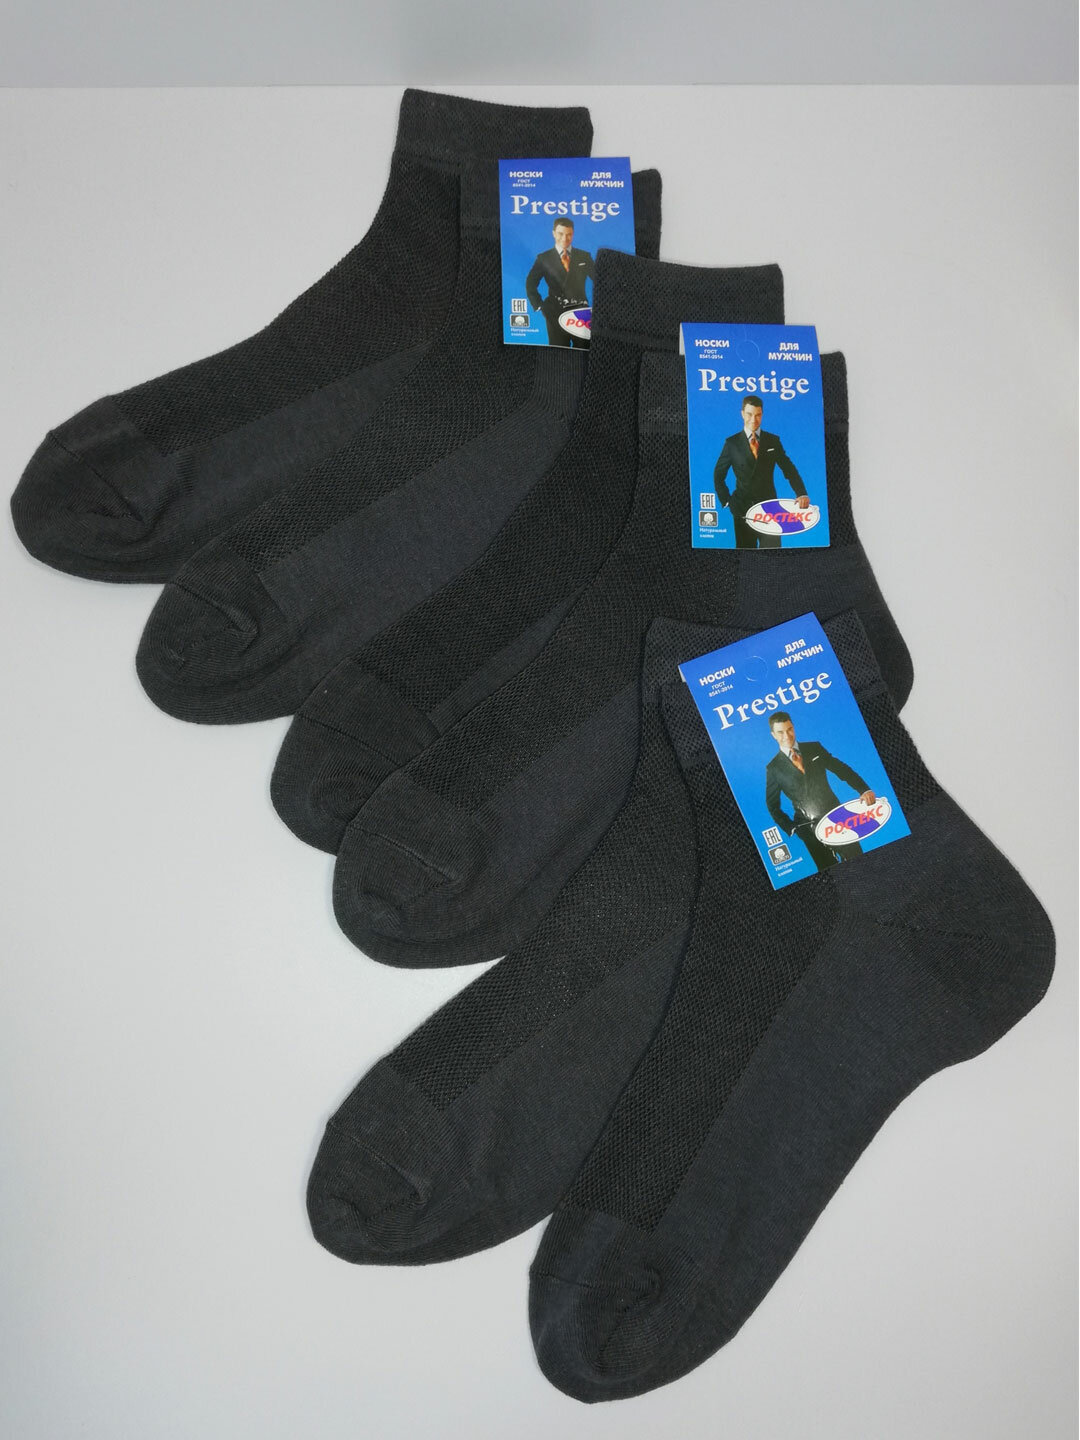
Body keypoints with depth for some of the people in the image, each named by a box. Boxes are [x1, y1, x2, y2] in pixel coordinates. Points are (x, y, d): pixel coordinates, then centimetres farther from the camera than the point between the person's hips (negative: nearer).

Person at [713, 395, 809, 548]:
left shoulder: (773, 441, 7)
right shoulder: (732, 443, 3)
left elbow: (789, 470, 2)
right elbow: (718, 475, 9)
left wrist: (802, 494, -13)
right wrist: (726, 501, 0)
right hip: (742, 509, 0)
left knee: (772, 547, -7)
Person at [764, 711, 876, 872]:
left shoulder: (814, 748, 7)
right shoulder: (773, 768, 1)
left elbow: (842, 770, 4)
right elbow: (772, 805, 7)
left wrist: (864, 790, -11)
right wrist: (791, 828, -3)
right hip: (809, 829, -2)